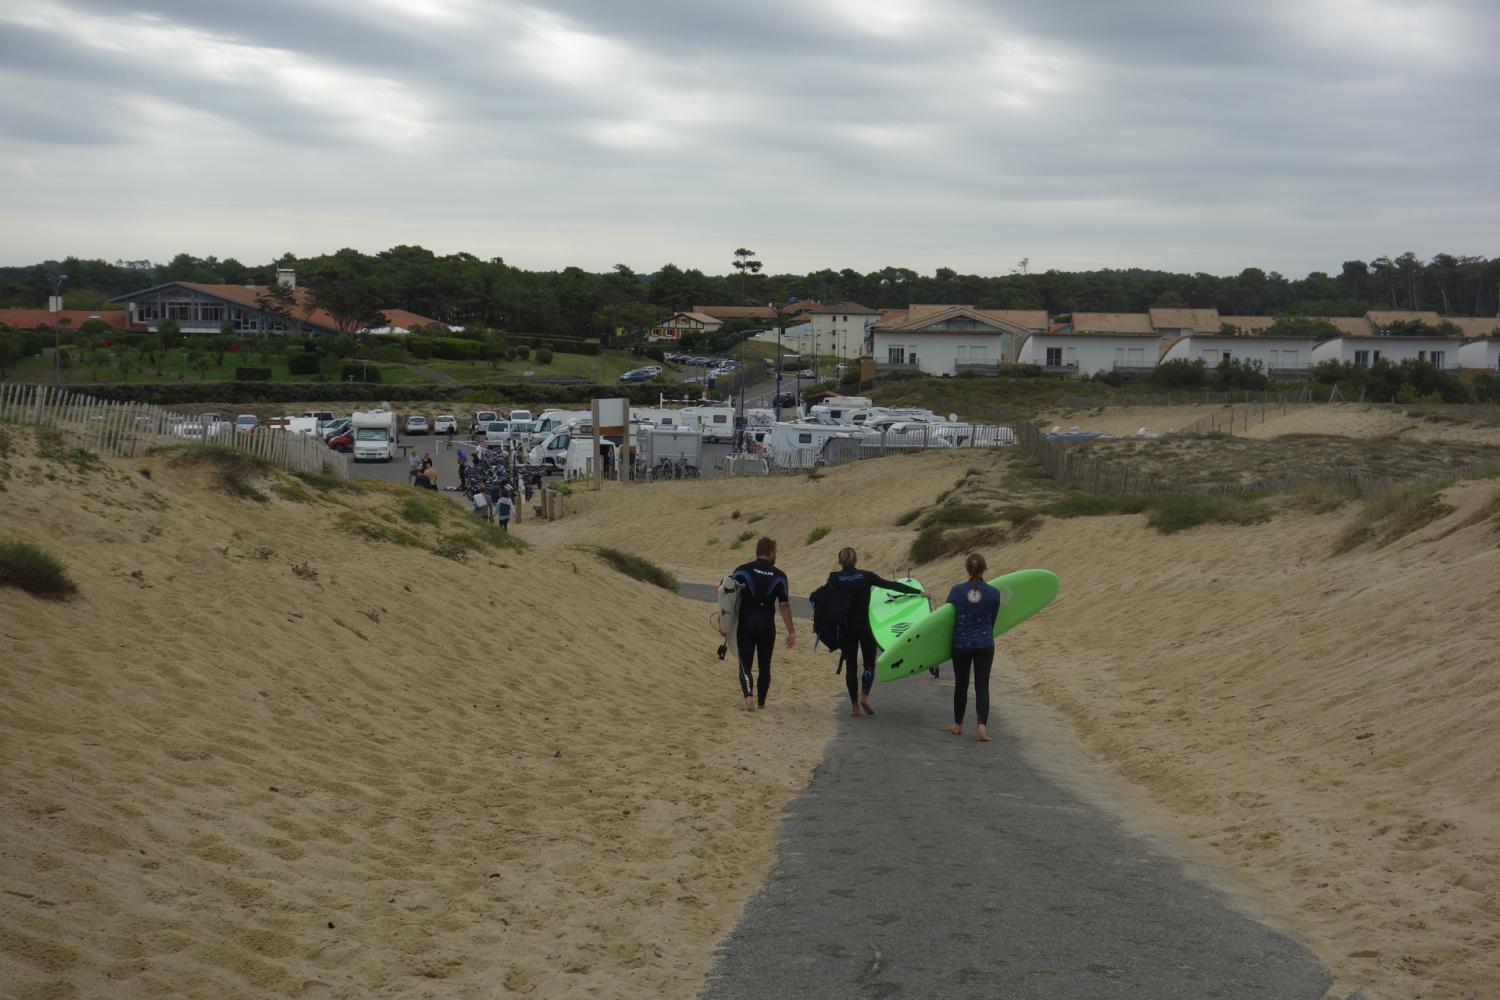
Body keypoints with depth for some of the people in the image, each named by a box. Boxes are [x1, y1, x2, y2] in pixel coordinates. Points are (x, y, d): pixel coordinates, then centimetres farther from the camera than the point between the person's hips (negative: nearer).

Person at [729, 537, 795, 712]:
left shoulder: (742, 571, -2)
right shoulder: (779, 576, -1)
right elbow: (784, 605, -3)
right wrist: (791, 631, 2)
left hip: (745, 625, -1)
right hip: (767, 626, 1)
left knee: (745, 663, 2)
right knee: (764, 666, 14)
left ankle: (748, 696, -20)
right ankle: (761, 703, 20)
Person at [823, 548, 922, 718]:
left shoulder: (835, 578, -4)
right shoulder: (866, 576, -4)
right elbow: (892, 585, -4)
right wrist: (918, 592, -1)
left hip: (846, 627, 1)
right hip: (865, 626, -1)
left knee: (850, 665, 10)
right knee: (869, 662, 12)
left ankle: (854, 705, 8)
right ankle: (864, 695, -9)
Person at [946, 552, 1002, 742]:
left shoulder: (957, 591, -8)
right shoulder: (993, 593, -7)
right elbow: (993, 620, 6)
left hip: (961, 645, 1)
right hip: (984, 645, 0)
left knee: (961, 685, 15)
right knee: (982, 686, 2)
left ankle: (958, 725, 26)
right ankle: (982, 726, -13)